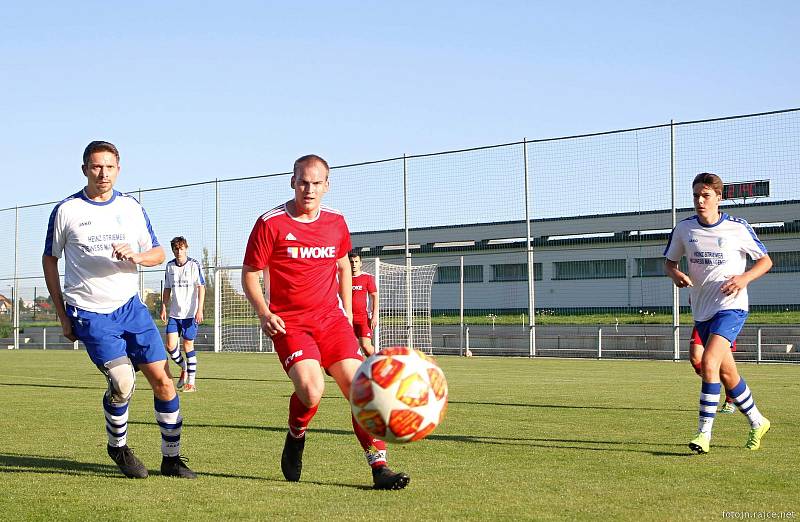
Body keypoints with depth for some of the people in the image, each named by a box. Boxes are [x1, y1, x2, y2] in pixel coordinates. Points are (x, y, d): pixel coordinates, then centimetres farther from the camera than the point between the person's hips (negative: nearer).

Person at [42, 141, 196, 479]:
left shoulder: (132, 208, 7)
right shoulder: (66, 211, -1)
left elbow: (158, 253, 11)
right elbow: (49, 260, 8)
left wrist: (136, 256, -14)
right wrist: (63, 316, 4)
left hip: (130, 307, 4)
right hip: (89, 313, -3)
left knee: (161, 378, -5)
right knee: (122, 381, -17)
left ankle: (171, 458, 9)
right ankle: (117, 447, 10)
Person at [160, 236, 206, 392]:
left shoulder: (194, 265, -5)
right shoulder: (170, 266, 9)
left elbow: (201, 288, -7)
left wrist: (200, 310, -14)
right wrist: (163, 308, 8)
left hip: (190, 313, -4)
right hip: (174, 314, 4)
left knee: (188, 345, -3)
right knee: (170, 346, -4)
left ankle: (191, 382, 6)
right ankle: (184, 368, 23)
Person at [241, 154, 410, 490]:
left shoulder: (336, 223, 8)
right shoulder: (271, 223, -5)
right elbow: (250, 273, 1)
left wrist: (347, 312, 17)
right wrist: (264, 314, -13)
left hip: (331, 318, 4)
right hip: (289, 322, -4)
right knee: (311, 390, -25)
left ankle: (379, 468, -8)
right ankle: (295, 441, 8)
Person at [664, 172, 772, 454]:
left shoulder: (738, 228, -6)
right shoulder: (684, 228, 3)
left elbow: (765, 261, 4)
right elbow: (669, 261, 15)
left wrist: (744, 278, -15)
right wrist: (675, 274, -9)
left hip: (731, 306, -5)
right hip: (702, 310, 5)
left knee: (709, 363, -23)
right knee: (727, 373, 12)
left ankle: (704, 433, -20)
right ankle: (757, 422, 33)